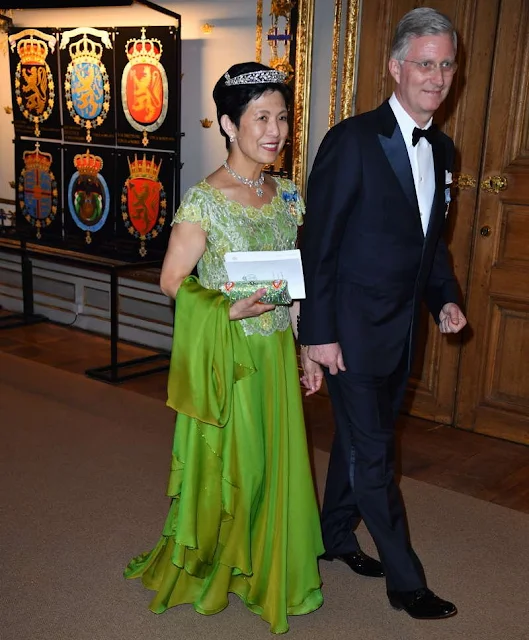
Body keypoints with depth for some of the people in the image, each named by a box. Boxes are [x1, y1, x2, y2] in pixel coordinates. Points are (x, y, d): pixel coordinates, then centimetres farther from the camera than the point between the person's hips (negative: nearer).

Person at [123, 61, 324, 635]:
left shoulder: (286, 195, 4)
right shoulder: (204, 200, -15)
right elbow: (172, 281, -11)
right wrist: (231, 310, -24)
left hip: (276, 350, 6)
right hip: (226, 354, -5)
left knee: (275, 460, 15)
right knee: (226, 463, 9)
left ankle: (268, 568, 36)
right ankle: (207, 564, 35)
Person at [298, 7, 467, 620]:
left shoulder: (441, 150, 8)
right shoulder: (352, 140, -15)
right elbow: (318, 244, -14)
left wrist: (446, 299, 3)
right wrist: (319, 332, -15)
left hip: (401, 327, 7)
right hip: (353, 328, -7)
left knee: (360, 438, 20)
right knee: (373, 453, 1)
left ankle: (336, 534, 39)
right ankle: (405, 580, 15)